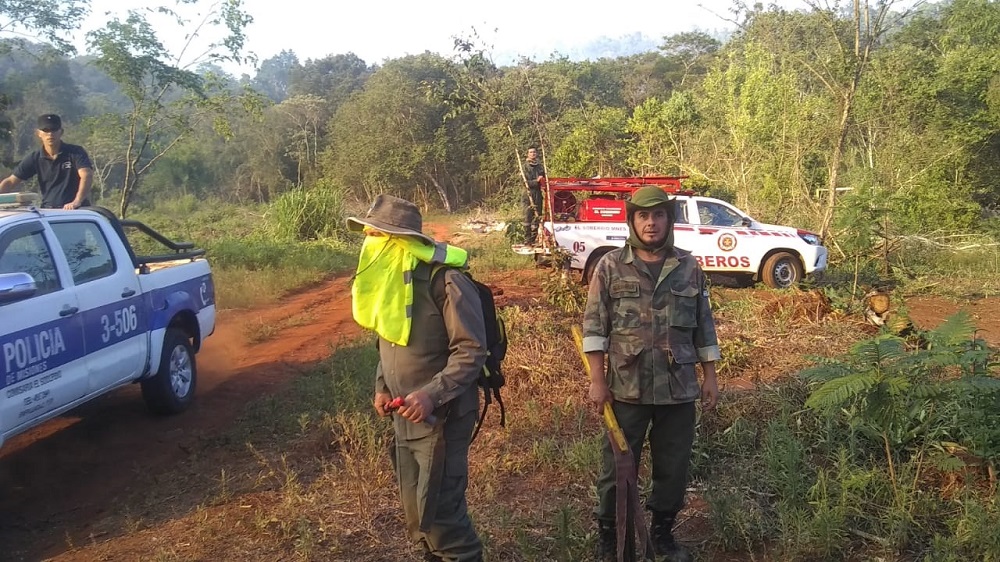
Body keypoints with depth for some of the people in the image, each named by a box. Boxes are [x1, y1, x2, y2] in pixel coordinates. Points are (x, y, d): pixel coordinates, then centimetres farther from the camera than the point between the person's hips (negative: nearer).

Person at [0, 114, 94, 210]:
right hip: (48, 211, 4)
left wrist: (77, 202, -34)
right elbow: (11, 181, 10)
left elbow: (86, 176, -18)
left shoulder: (76, 152, -4)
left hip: (77, 210, -4)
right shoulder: (35, 158, 8)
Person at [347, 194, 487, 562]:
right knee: (414, 510, 17)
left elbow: (472, 349, -20)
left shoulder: (445, 280, -20)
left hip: (441, 416, -8)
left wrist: (432, 394, -28)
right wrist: (382, 387, 5)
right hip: (404, 415, 8)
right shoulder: (387, 278, 6)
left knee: (438, 510, -5)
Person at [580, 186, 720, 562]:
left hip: (679, 389, 3)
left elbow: (704, 326, 11)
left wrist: (710, 376, 9)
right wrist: (597, 381, -9)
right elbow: (594, 326, -4)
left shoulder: (689, 268, 5)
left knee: (674, 468, 13)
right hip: (627, 388, -2)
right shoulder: (611, 266, -3)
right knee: (618, 467, 7)